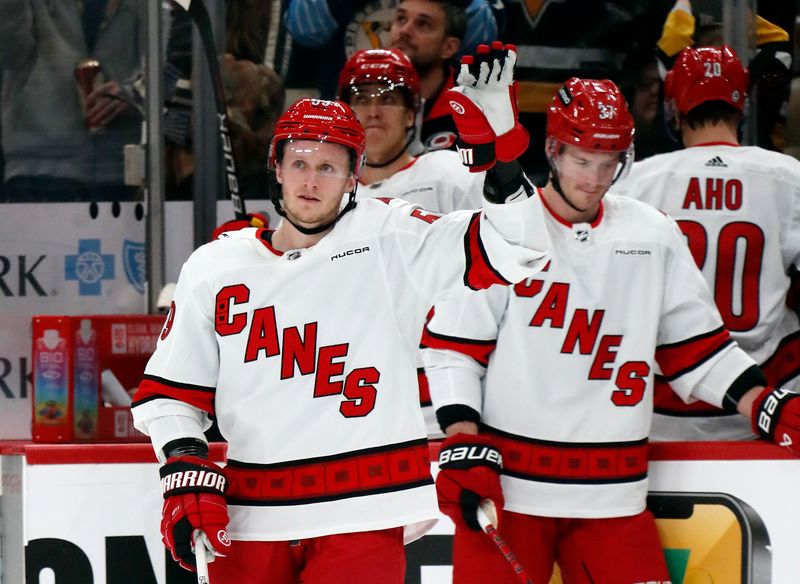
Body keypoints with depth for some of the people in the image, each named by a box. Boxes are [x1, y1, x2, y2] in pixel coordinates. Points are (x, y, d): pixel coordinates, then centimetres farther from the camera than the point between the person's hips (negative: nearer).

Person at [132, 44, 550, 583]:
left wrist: (499, 141, -20)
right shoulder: (214, 268, 7)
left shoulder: (392, 240, 0)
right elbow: (169, 392, 11)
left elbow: (515, 247, -9)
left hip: (362, 517, -3)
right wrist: (186, 473, -3)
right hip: (251, 521, 3)